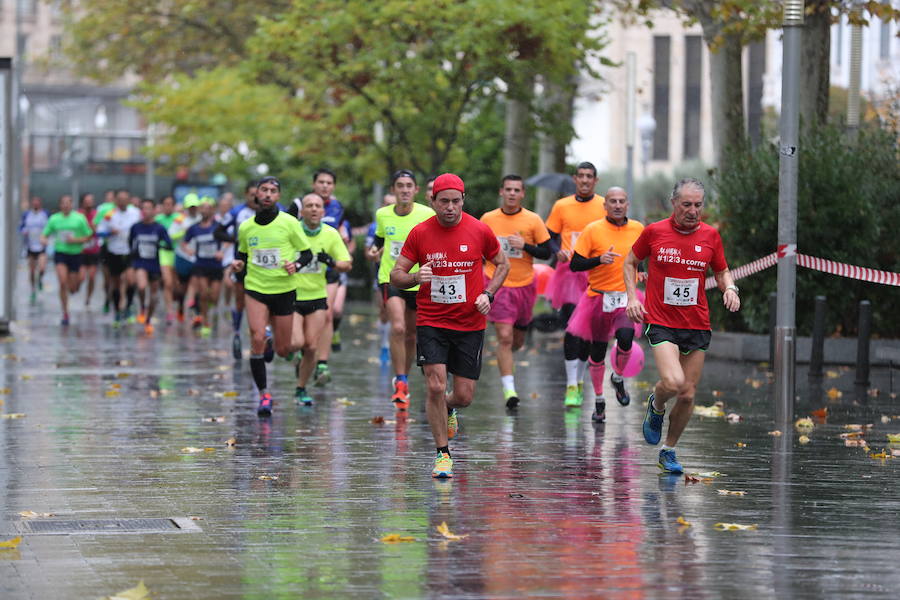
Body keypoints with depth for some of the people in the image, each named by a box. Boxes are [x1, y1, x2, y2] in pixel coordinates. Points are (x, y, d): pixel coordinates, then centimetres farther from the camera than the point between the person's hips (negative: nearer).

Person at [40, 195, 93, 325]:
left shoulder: (79, 218, -3)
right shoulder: (54, 219, 2)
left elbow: (88, 237, 2)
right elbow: (44, 234, 8)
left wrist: (75, 240, -15)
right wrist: (43, 240, -16)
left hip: (75, 254, 0)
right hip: (60, 254, 0)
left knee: (72, 289, 4)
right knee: (63, 283, -18)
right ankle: (65, 313, -7)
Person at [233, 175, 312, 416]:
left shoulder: (289, 223, -5)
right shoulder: (245, 227, 3)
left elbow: (307, 253, 1)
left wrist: (296, 264, -19)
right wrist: (238, 262, -2)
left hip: (284, 289, -1)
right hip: (255, 288, 1)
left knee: (283, 350, 6)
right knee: (257, 339, -19)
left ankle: (274, 341, 46)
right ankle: (264, 394, -10)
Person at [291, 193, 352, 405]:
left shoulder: (331, 234, 0)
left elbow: (347, 264, 4)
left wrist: (332, 262, -16)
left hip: (317, 297, 3)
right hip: (291, 296, -3)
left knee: (311, 348, 0)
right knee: (296, 343, -17)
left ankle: (301, 390, 19)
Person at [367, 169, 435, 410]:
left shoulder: (427, 215, -9)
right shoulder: (382, 215, 0)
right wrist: (375, 251, -2)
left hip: (419, 282, 0)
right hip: (391, 279, 0)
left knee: (411, 334, 12)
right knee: (398, 327, -20)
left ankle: (401, 379, 34)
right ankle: (401, 382, -12)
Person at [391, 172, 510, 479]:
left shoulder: (480, 230, -3)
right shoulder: (420, 233, -4)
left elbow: (502, 264, 12)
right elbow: (396, 275, 1)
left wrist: (488, 294, -3)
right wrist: (415, 277, -21)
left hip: (470, 324, 1)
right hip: (431, 323, -1)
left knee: (464, 396, 1)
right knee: (436, 387, -14)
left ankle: (446, 409, 39)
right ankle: (443, 454, 2)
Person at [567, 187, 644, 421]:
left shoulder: (638, 229, 3)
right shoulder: (593, 230, -7)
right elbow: (574, 265, -7)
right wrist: (599, 260, -21)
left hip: (626, 296, 1)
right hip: (599, 297, -1)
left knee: (625, 338, -24)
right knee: (597, 351, 8)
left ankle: (618, 378, 6)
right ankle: (599, 400, 27)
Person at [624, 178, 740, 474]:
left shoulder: (710, 235, 3)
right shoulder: (653, 232, -3)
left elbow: (722, 271, 17)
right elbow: (630, 263, 12)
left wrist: (730, 288, -5)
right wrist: (632, 297, -2)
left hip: (697, 325, 3)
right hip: (661, 323, -3)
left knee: (687, 395, 4)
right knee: (673, 383, -23)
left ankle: (669, 451, 24)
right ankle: (656, 407, 13)